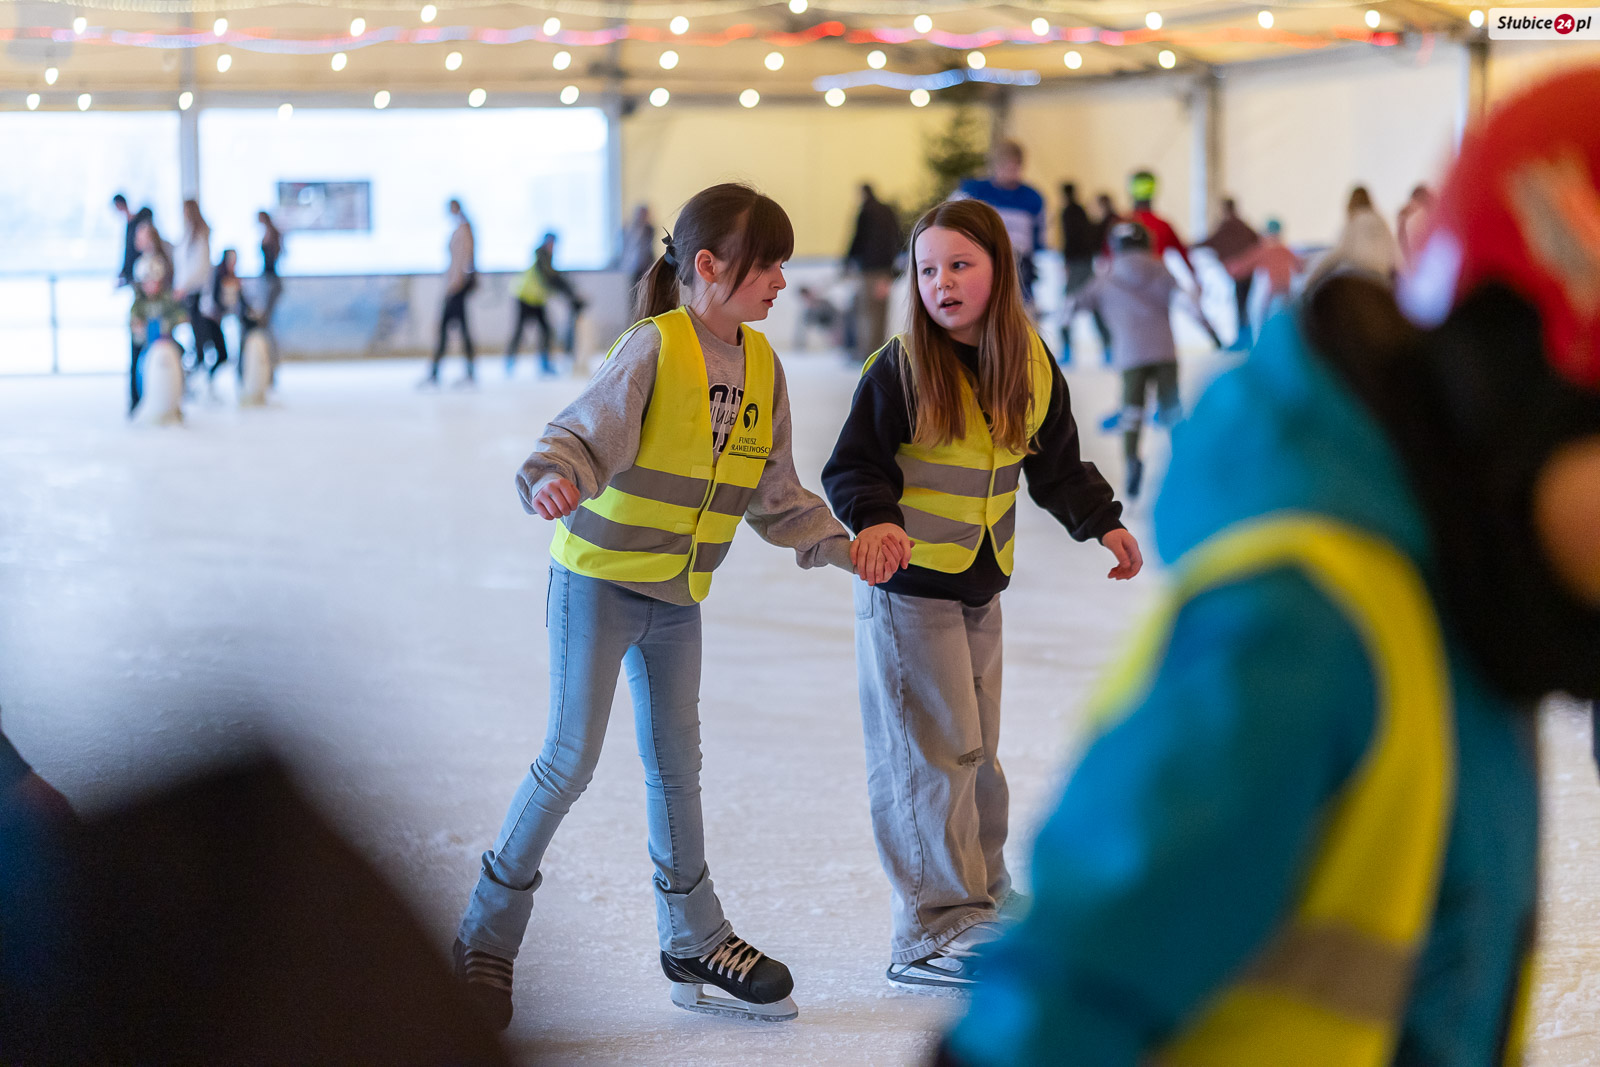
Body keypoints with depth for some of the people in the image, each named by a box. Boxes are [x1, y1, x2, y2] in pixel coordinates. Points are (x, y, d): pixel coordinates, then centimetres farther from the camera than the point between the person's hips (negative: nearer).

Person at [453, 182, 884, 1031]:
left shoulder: (760, 365, 3)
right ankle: (487, 932, 8)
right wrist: (552, 480, -45)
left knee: (675, 763, 14)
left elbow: (773, 492, 11)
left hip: (678, 596, 7)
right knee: (572, 756, -6)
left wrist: (840, 545, 3)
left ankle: (696, 946, 25)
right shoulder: (654, 348, -18)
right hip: (598, 580, -7)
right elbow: (582, 434, -24)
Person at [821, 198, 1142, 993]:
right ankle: (932, 931, -4)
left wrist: (1102, 523, 3)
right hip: (907, 583, -6)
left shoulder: (1032, 367, 3)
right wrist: (878, 520, -30)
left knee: (976, 749, 14)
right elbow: (852, 468, -12)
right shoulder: (899, 371, -14)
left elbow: (1058, 467, 14)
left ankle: (982, 901, 25)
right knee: (932, 754, -8)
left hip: (981, 586, 6)